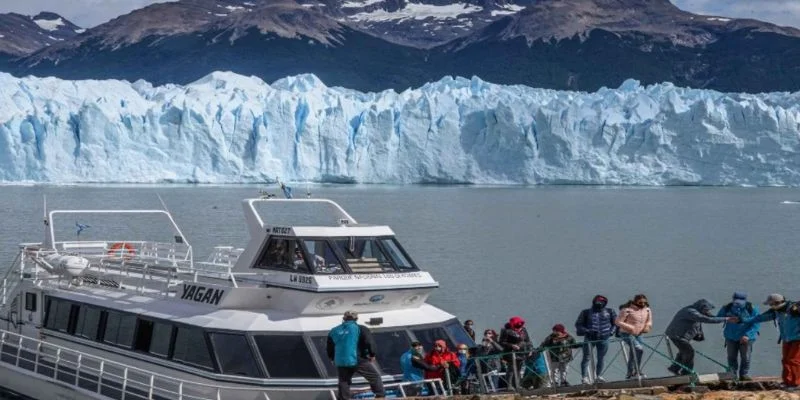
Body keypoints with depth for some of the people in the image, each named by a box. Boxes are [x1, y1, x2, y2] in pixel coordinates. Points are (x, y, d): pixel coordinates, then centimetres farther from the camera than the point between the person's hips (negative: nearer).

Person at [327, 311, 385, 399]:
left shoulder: (334, 331, 13)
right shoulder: (360, 329, -1)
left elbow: (329, 349, 20)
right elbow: (370, 343, -10)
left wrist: (333, 359, 34)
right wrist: (372, 354, 4)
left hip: (341, 362, 4)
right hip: (358, 360, -4)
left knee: (343, 382, 13)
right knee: (375, 377, 7)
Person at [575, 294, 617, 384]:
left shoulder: (609, 312, 8)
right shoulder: (586, 313, 2)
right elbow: (578, 324, 2)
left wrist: (611, 332, 2)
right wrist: (587, 331, -12)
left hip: (603, 339, 2)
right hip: (589, 339, -2)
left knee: (601, 358, 8)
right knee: (587, 358, -5)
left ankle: (598, 376, 20)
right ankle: (584, 377, -4)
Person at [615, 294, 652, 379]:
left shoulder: (647, 310, 2)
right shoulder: (627, 309, -18)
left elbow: (649, 321, 17)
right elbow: (618, 322, -17)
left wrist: (647, 326, -5)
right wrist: (630, 327, -25)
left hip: (638, 334, 7)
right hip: (627, 334, -7)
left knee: (633, 354, 12)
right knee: (639, 349, -24)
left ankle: (630, 373, 26)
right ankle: (637, 371, -18)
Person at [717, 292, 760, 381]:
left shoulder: (752, 309, -11)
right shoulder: (726, 308, -4)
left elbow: (756, 324, -11)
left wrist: (748, 335, -22)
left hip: (746, 338, -2)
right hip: (731, 337, 2)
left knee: (746, 357, 1)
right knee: (732, 357, 5)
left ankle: (743, 374, 13)